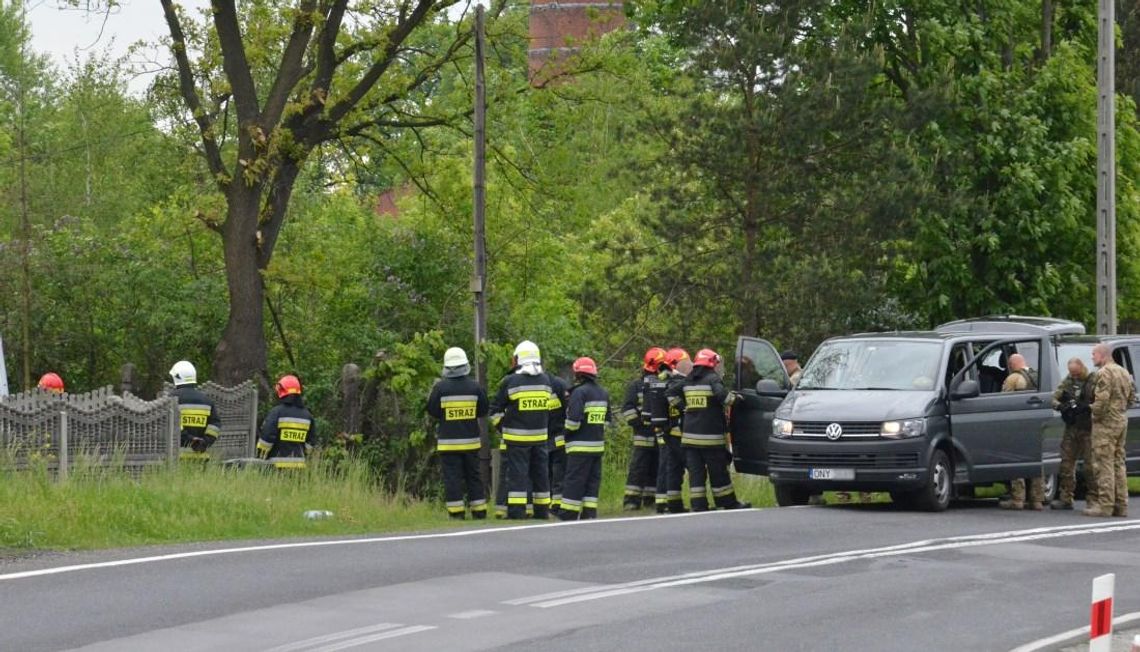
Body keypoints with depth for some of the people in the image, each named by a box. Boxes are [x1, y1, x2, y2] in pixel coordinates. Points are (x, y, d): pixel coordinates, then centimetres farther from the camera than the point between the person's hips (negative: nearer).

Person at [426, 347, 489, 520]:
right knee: (473, 476, 12)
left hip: (448, 442, -3)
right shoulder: (474, 387, -3)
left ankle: (457, 512, -4)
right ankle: (479, 511, 14)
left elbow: (432, 411, -4)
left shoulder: (440, 387, -10)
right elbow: (483, 411, 5)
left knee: (452, 478, 0)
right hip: (471, 441, 3)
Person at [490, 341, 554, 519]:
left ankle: (516, 510, -7)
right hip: (540, 436, 4)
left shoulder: (510, 382, -8)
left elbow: (495, 411, -4)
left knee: (517, 473, -2)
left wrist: (502, 426, 8)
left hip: (517, 437, -4)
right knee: (540, 472, 11)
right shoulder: (546, 380, 4)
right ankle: (542, 509, 15)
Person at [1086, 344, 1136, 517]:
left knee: (1104, 464, -7)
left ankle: (1105, 505, -9)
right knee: (1118, 463, 13)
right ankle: (1121, 504, 14)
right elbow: (1132, 397, 19)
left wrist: (1095, 415, -7)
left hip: (1106, 423, -9)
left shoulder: (1104, 373, -15)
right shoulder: (1124, 373, 14)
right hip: (1122, 421, 9)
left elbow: (1101, 399, -22)